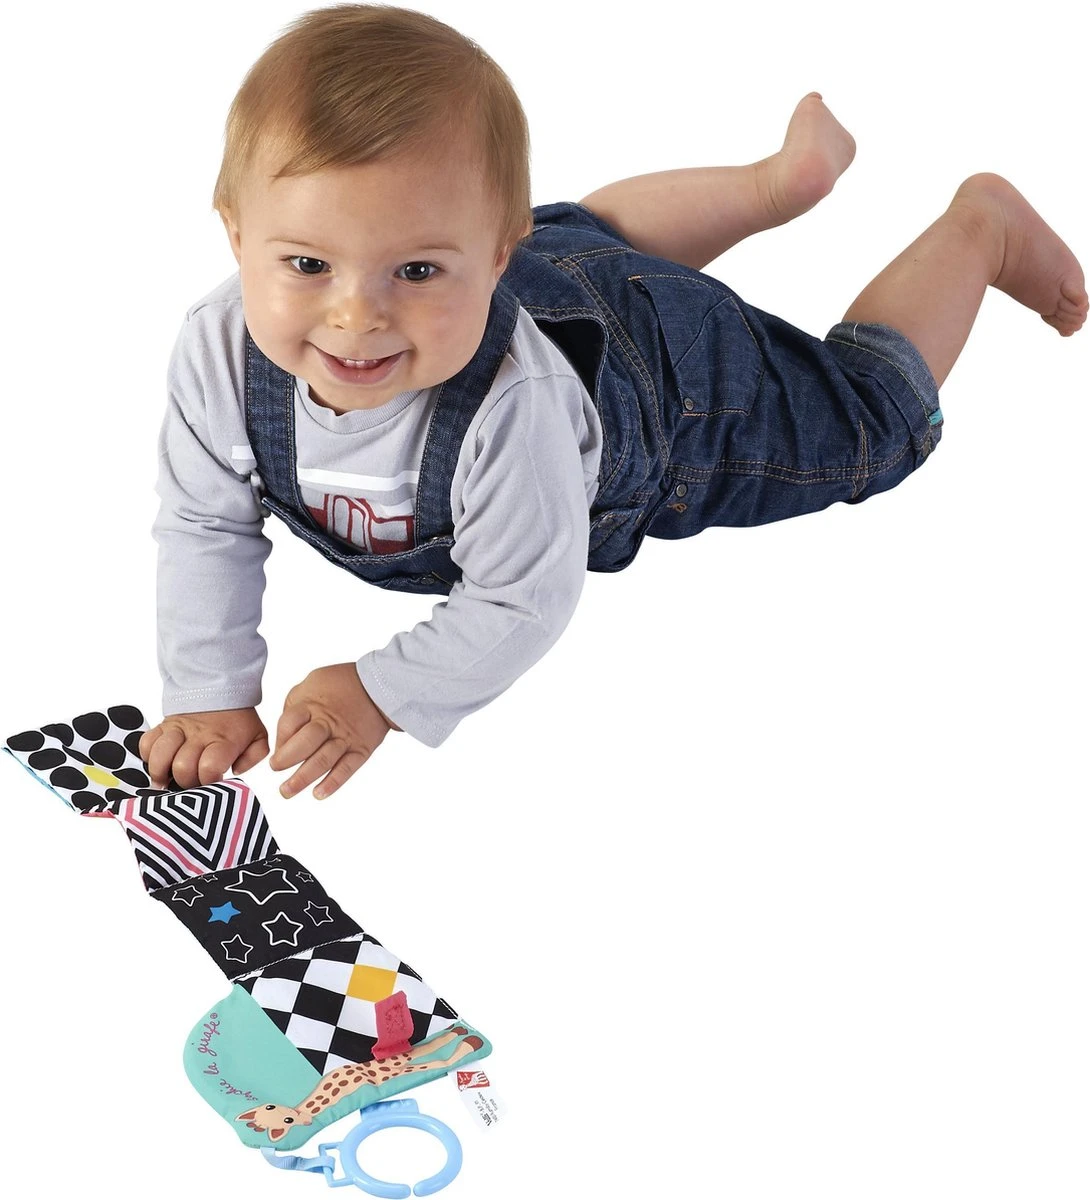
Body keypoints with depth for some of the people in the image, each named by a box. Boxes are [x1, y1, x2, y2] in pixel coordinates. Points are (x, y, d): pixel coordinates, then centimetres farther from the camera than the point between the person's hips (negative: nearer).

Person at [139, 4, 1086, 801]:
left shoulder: (511, 408, -50)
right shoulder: (221, 351, -35)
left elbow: (521, 604, -37)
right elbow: (205, 528, -21)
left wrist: (381, 695, -39)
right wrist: (211, 696, -28)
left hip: (660, 371, -5)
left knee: (871, 408, 19)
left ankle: (981, 225, 42)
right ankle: (788, 173, 57)